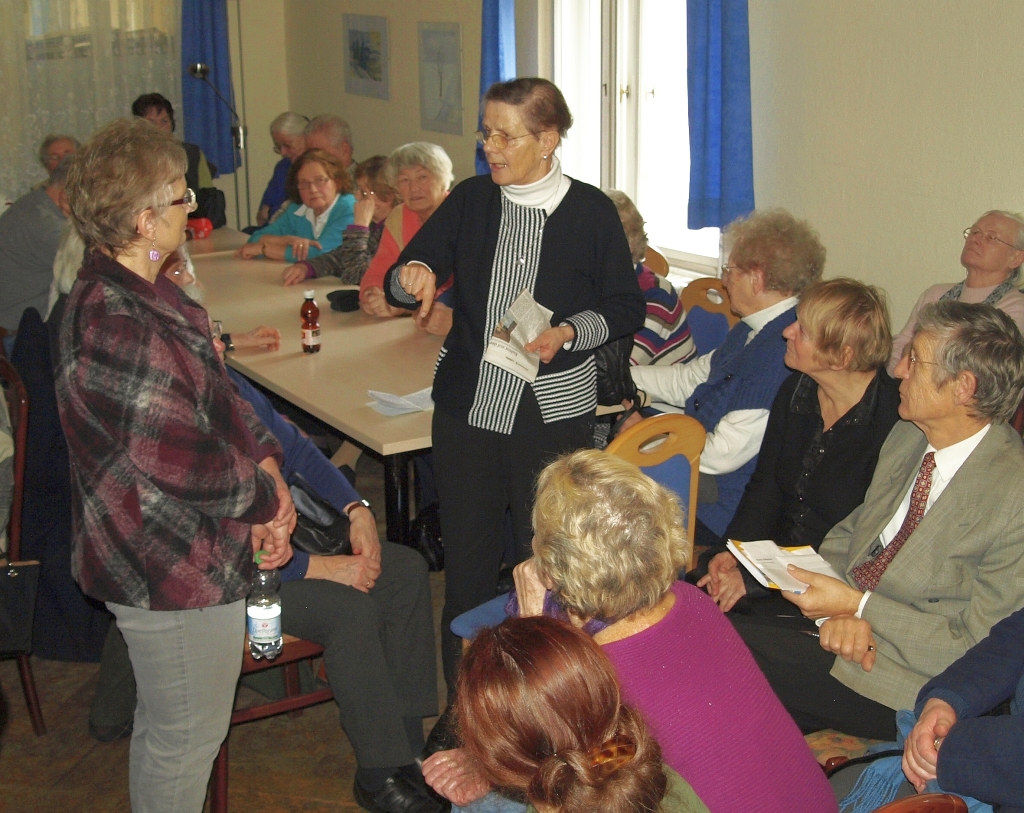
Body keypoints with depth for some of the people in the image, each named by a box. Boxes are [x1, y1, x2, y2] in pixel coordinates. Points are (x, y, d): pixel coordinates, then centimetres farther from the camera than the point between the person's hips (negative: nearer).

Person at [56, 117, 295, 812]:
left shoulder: (143, 293, 5)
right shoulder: (117, 330, -30)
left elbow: (219, 396, 10)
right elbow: (186, 462, -27)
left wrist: (266, 463, -4)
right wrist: (268, 499, -10)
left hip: (166, 558, 11)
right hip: (177, 572, -11)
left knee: (166, 729, 28)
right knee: (186, 741, 10)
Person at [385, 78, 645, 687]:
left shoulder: (591, 210, -4)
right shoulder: (471, 200, 4)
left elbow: (627, 307, 1)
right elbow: (398, 287, 4)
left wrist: (569, 333, -17)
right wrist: (413, 275, -20)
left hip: (554, 415, -3)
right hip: (467, 409, 3)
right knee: (466, 563, 11)